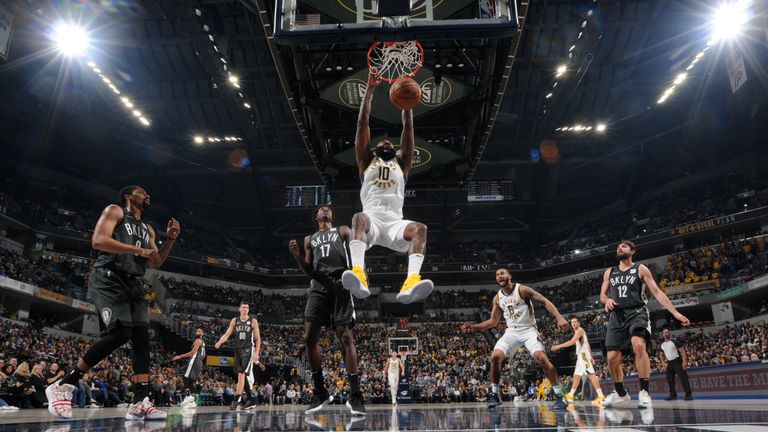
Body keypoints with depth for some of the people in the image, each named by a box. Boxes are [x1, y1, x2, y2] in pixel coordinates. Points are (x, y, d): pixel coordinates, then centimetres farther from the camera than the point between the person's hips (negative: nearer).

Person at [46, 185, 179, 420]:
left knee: (142, 338, -5)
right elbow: (98, 240, -12)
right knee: (120, 333, -23)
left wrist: (171, 239, 10)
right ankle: (62, 386, -9)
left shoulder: (148, 229, 24)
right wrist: (139, 250, -17)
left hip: (134, 284, 8)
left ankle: (140, 404, -7)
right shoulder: (114, 211, 4)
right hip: (109, 280, -8)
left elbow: (155, 263, 22)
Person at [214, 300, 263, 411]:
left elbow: (258, 338, -1)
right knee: (243, 376, 9)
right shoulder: (234, 321, 7)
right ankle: (250, 400, 19)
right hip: (238, 349, 5)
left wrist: (257, 353, -9)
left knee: (241, 374, -17)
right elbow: (227, 334, 3)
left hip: (248, 350, -4)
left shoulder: (253, 321, -2)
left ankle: (236, 400, -16)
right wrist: (219, 342, -17)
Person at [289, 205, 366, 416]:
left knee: (346, 337, -10)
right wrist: (296, 256, 3)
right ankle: (320, 392, 8)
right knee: (309, 337, -6)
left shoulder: (342, 231, 20)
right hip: (318, 285, 4)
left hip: (340, 283, -3)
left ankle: (355, 395, -9)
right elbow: (308, 270, 20)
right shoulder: (310, 239, 27)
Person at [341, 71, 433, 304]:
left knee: (420, 228, -31)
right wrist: (370, 89, 16)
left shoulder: (401, 163, 28)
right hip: (371, 218, -1)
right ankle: (359, 275, -59)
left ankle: (411, 281, -53)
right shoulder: (366, 161, 26)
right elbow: (362, 124, 20)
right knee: (359, 218, -37)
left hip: (394, 222, 2)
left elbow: (408, 128, 21)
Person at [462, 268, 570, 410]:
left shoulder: (522, 289, -11)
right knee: (495, 357, -14)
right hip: (512, 331, 4)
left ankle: (559, 396, -10)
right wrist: (473, 327, 2)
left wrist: (559, 318, -26)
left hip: (528, 329, -4)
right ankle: (494, 395, 0)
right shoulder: (497, 298, 5)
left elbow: (545, 302, -12)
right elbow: (493, 321, 13)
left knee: (541, 358, -24)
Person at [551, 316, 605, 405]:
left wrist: (558, 346, -24)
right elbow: (587, 345, 24)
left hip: (584, 355, -10)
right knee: (576, 376, 8)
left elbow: (572, 342, -22)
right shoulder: (578, 332, 22)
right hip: (581, 356, 10)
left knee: (591, 375, -12)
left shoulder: (579, 330, -8)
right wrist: (591, 357, 24)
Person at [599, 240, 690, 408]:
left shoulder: (640, 269, 8)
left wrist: (675, 312, -5)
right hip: (617, 316, 4)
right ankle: (621, 393, 22)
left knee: (639, 344, -33)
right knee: (612, 358, -1)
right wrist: (607, 300, -8)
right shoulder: (609, 272, 18)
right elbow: (602, 294, 17)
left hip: (637, 313, -4)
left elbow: (657, 291, 3)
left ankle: (644, 392, -24)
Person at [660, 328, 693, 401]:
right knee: (669, 380, 6)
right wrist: (664, 363, 6)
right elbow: (662, 355, 22)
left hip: (678, 362, -7)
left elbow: (682, 351, -12)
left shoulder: (675, 341, -7)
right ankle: (673, 395, 15)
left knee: (683, 378, -13)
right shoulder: (662, 345, 11)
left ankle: (688, 395, -12)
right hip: (669, 363, 7)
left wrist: (684, 361, -22)